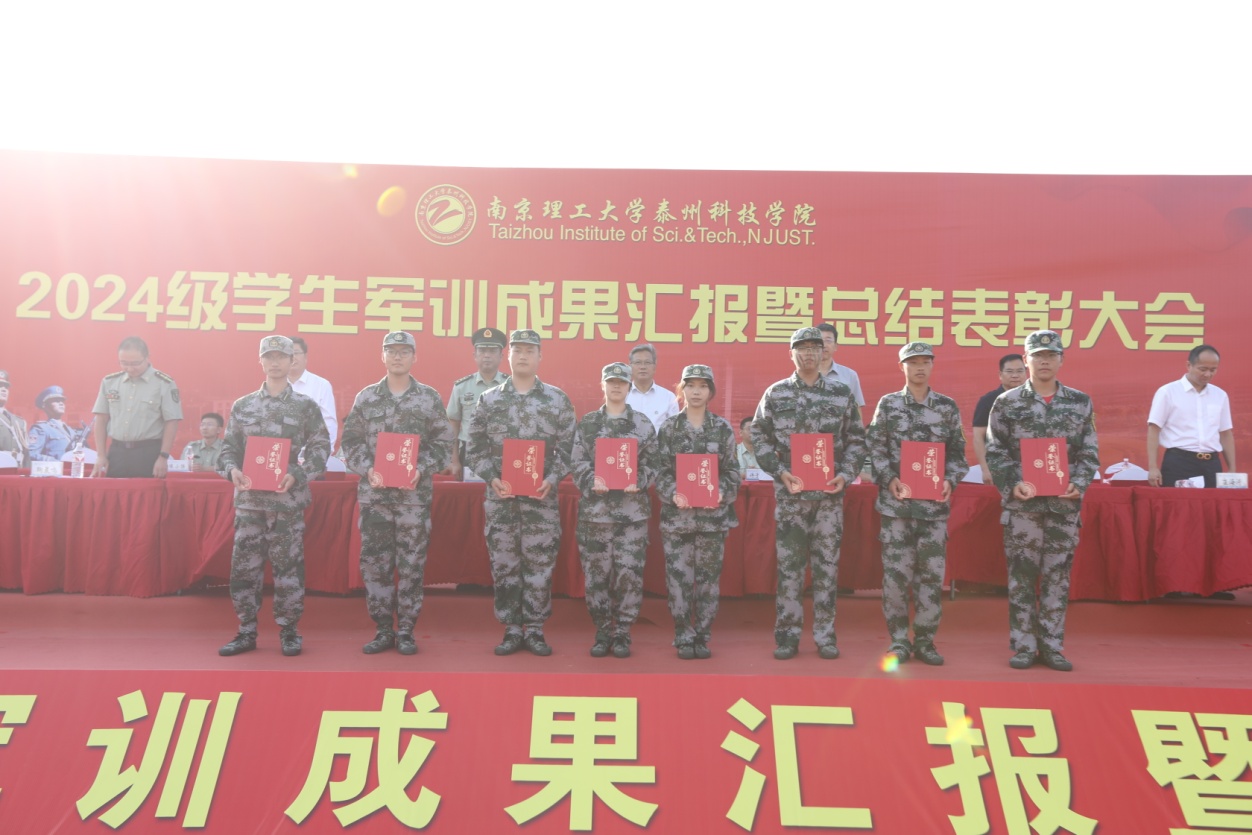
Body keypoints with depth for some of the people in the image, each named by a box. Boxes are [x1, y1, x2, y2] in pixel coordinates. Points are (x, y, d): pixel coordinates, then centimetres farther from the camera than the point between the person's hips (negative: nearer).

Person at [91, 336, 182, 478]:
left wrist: (163, 457, -10)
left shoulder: (165, 384, -5)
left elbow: (171, 422, -5)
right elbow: (101, 419, 12)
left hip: (149, 453, -4)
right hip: (116, 452, 4)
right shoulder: (109, 382, 7)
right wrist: (101, 455, 5)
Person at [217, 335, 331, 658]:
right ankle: (246, 632, 16)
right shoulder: (242, 406, 10)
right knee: (244, 565, 4)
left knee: (288, 566, 2)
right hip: (249, 498, 3)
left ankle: (288, 631, 15)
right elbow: (229, 447, 12)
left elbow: (320, 447, -1)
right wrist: (232, 469, -8)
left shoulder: (306, 406, 2)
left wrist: (298, 475, -14)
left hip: (288, 499, -2)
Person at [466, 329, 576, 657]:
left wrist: (551, 480, -10)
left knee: (540, 565, 3)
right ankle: (512, 630, 18)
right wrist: (491, 478, -8)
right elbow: (474, 448, 7)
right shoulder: (489, 400, 6)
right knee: (504, 565, 6)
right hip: (500, 498, 1)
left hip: (542, 498, -1)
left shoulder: (558, 399, 3)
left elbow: (568, 448, 3)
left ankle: (535, 629, 16)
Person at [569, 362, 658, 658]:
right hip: (595, 509, 1)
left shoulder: (643, 424, 7)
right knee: (596, 573, 4)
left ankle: (622, 634, 13)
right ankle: (603, 633, 18)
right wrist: (591, 481, -14)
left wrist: (638, 482, -13)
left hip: (633, 509, 0)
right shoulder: (587, 423, 8)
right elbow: (576, 462, 4)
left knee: (629, 573, -1)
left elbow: (652, 464, 5)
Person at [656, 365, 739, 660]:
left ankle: (702, 637, 18)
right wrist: (673, 494, -15)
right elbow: (661, 471, 2)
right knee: (679, 578, 0)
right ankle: (684, 638, 13)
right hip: (677, 514, 0)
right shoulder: (668, 428, 5)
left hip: (713, 514, 0)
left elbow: (732, 471, 5)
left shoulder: (723, 428, 6)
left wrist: (722, 492, -13)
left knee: (708, 578, 5)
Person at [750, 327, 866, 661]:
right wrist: (780, 471, -8)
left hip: (830, 492, 1)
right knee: (789, 564, 3)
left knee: (827, 563, 6)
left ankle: (825, 634, 17)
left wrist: (846, 474, -5)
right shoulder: (775, 394, 4)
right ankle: (787, 634, 12)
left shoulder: (842, 393, 6)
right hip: (790, 492, -1)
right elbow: (760, 436, 4)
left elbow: (856, 439, 8)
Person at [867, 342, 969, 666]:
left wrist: (950, 480, -7)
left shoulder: (947, 407, 8)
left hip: (934, 503, 1)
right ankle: (899, 640, 12)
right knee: (896, 571, 0)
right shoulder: (888, 404, 5)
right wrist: (889, 479, -12)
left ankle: (925, 640, 15)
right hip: (896, 502, -1)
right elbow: (876, 448, 2)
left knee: (932, 573, 4)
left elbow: (958, 452, 10)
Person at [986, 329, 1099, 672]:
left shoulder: (1080, 403, 8)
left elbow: (1090, 452, 9)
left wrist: (1079, 484, -7)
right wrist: (1012, 485, -13)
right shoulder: (1007, 403, 1)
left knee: (1058, 576, 7)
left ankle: (1052, 646, 18)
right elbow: (995, 452, 0)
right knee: (1022, 575, 3)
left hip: (1065, 504, 2)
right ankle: (1024, 646, 13)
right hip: (1022, 504, -2)